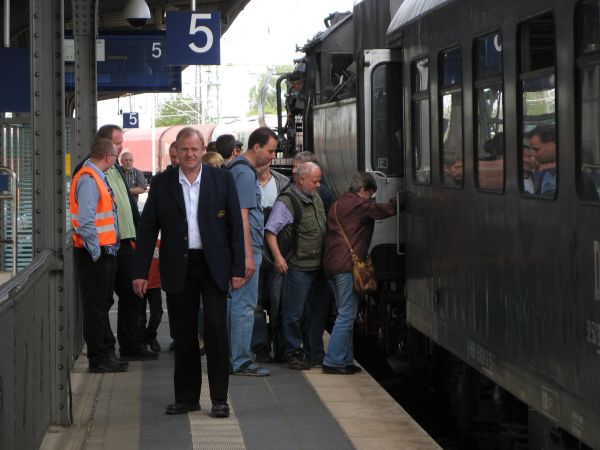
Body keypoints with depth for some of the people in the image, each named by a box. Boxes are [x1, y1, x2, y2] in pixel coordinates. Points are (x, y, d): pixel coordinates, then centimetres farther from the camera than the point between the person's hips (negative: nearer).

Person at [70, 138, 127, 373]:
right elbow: (85, 221, -25)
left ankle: (106, 352, 27)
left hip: (104, 251, 10)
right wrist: (96, 252, -21)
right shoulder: (88, 180, -18)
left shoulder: (97, 177, 13)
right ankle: (99, 358, 2)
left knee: (103, 303, 17)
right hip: (95, 253, -10)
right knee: (96, 306, -3)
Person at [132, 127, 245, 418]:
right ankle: (186, 397, 17)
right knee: (183, 334, 6)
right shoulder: (162, 183, 5)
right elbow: (147, 229, 5)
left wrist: (238, 268, -3)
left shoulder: (222, 180, 2)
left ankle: (219, 399, 1)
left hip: (213, 266, -1)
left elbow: (235, 225, 3)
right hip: (178, 268, 2)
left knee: (216, 328, -7)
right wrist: (140, 271, 0)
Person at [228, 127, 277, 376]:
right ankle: (240, 362, -3)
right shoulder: (245, 173, -15)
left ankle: (235, 358, 18)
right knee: (244, 304, -6)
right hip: (246, 248, -10)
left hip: (241, 248, 10)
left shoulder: (238, 169, 16)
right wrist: (248, 255, -21)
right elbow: (242, 216, -20)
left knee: (238, 302, 13)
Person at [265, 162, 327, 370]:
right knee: (294, 313, -2)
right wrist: (278, 257, -21)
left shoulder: (316, 199, 15)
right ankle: (293, 354, 5)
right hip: (298, 267, -8)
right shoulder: (286, 202, -11)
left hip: (318, 266, 8)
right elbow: (270, 231, -14)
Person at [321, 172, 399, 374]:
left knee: (346, 314, 15)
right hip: (347, 265, -10)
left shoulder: (337, 205, 22)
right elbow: (386, 209, -12)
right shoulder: (359, 205, -7)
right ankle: (333, 361, -8)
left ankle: (345, 360, 16)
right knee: (347, 315, -7)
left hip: (331, 264, 10)